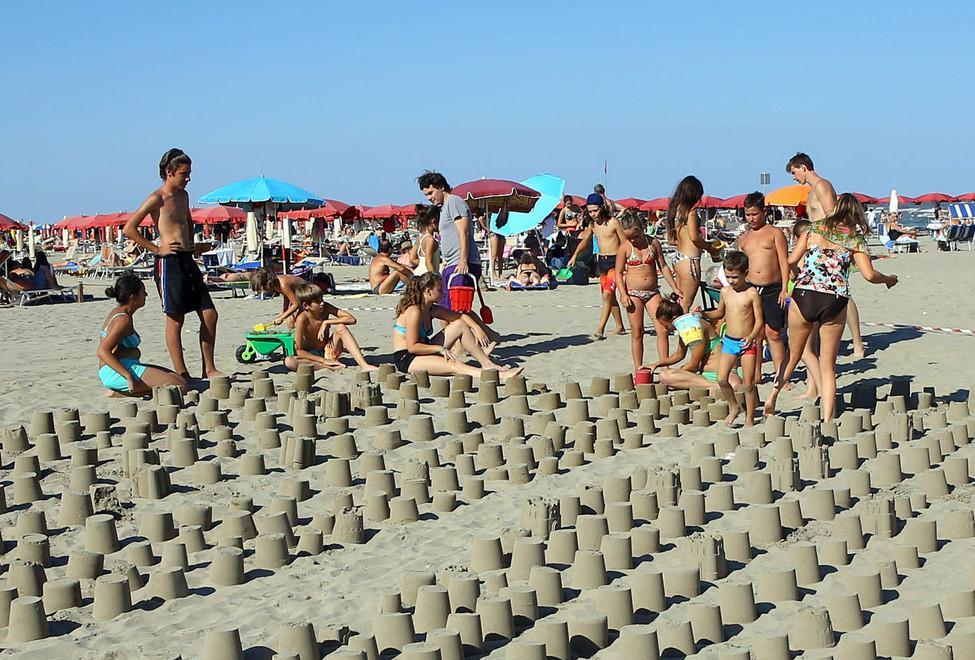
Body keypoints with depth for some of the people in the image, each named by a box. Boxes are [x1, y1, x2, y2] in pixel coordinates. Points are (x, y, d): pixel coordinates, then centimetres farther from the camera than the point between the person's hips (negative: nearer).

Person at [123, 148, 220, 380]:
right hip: (170, 261, -8)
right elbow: (129, 229, -14)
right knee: (175, 319, -4)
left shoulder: (183, 195, 15)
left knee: (209, 314, 6)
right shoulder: (157, 198, -9)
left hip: (188, 259, 8)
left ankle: (209, 369, 13)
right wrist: (156, 249, -11)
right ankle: (181, 374, 1)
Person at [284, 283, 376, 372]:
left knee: (341, 328, -22)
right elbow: (299, 351, -21)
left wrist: (326, 322, -21)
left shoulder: (325, 308, -8)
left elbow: (352, 319, -14)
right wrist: (324, 360, -26)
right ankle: (329, 366, -36)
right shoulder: (302, 319, -20)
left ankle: (364, 365, -32)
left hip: (327, 352, 3)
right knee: (288, 361, -34)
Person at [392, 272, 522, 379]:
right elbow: (412, 347, -25)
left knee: (460, 324, 6)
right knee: (453, 365, -32)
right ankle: (500, 376, -48)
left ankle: (487, 363, -1)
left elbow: (461, 316, 16)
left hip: (422, 351, 10)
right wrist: (440, 349, -23)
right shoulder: (414, 312, -21)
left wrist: (477, 328, -2)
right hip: (406, 359, -10)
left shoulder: (432, 310, 7)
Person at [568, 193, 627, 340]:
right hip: (601, 261, 7)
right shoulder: (593, 225, 7)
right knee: (610, 296, 13)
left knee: (607, 294, -16)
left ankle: (600, 329, -20)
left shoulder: (613, 222, -11)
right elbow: (584, 241, 22)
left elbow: (624, 243, -9)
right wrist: (575, 256, 14)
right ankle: (620, 327, 24)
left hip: (614, 260, -7)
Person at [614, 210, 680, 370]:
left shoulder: (653, 243, 4)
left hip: (652, 292, 2)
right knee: (637, 333, 1)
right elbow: (619, 273, -1)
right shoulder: (625, 247, -3)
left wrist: (675, 288, 7)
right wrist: (623, 294, -13)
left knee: (663, 330, -6)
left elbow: (663, 267, 10)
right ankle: (638, 371, 9)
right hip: (633, 293, -2)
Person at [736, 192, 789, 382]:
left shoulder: (775, 233, 4)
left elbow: (784, 262, -2)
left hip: (773, 289, -3)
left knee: (773, 333, -3)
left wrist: (784, 289, -10)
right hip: (750, 288, 4)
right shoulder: (744, 238, 16)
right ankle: (756, 374, 12)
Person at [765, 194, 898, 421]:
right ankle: (827, 421, 4)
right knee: (828, 366, 8)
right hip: (835, 300, -1)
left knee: (793, 355, 21)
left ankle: (772, 396, 14)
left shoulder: (815, 229, 10)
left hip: (803, 296, 1)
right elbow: (869, 275, -4)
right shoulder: (856, 238, 6)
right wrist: (889, 279, 16)